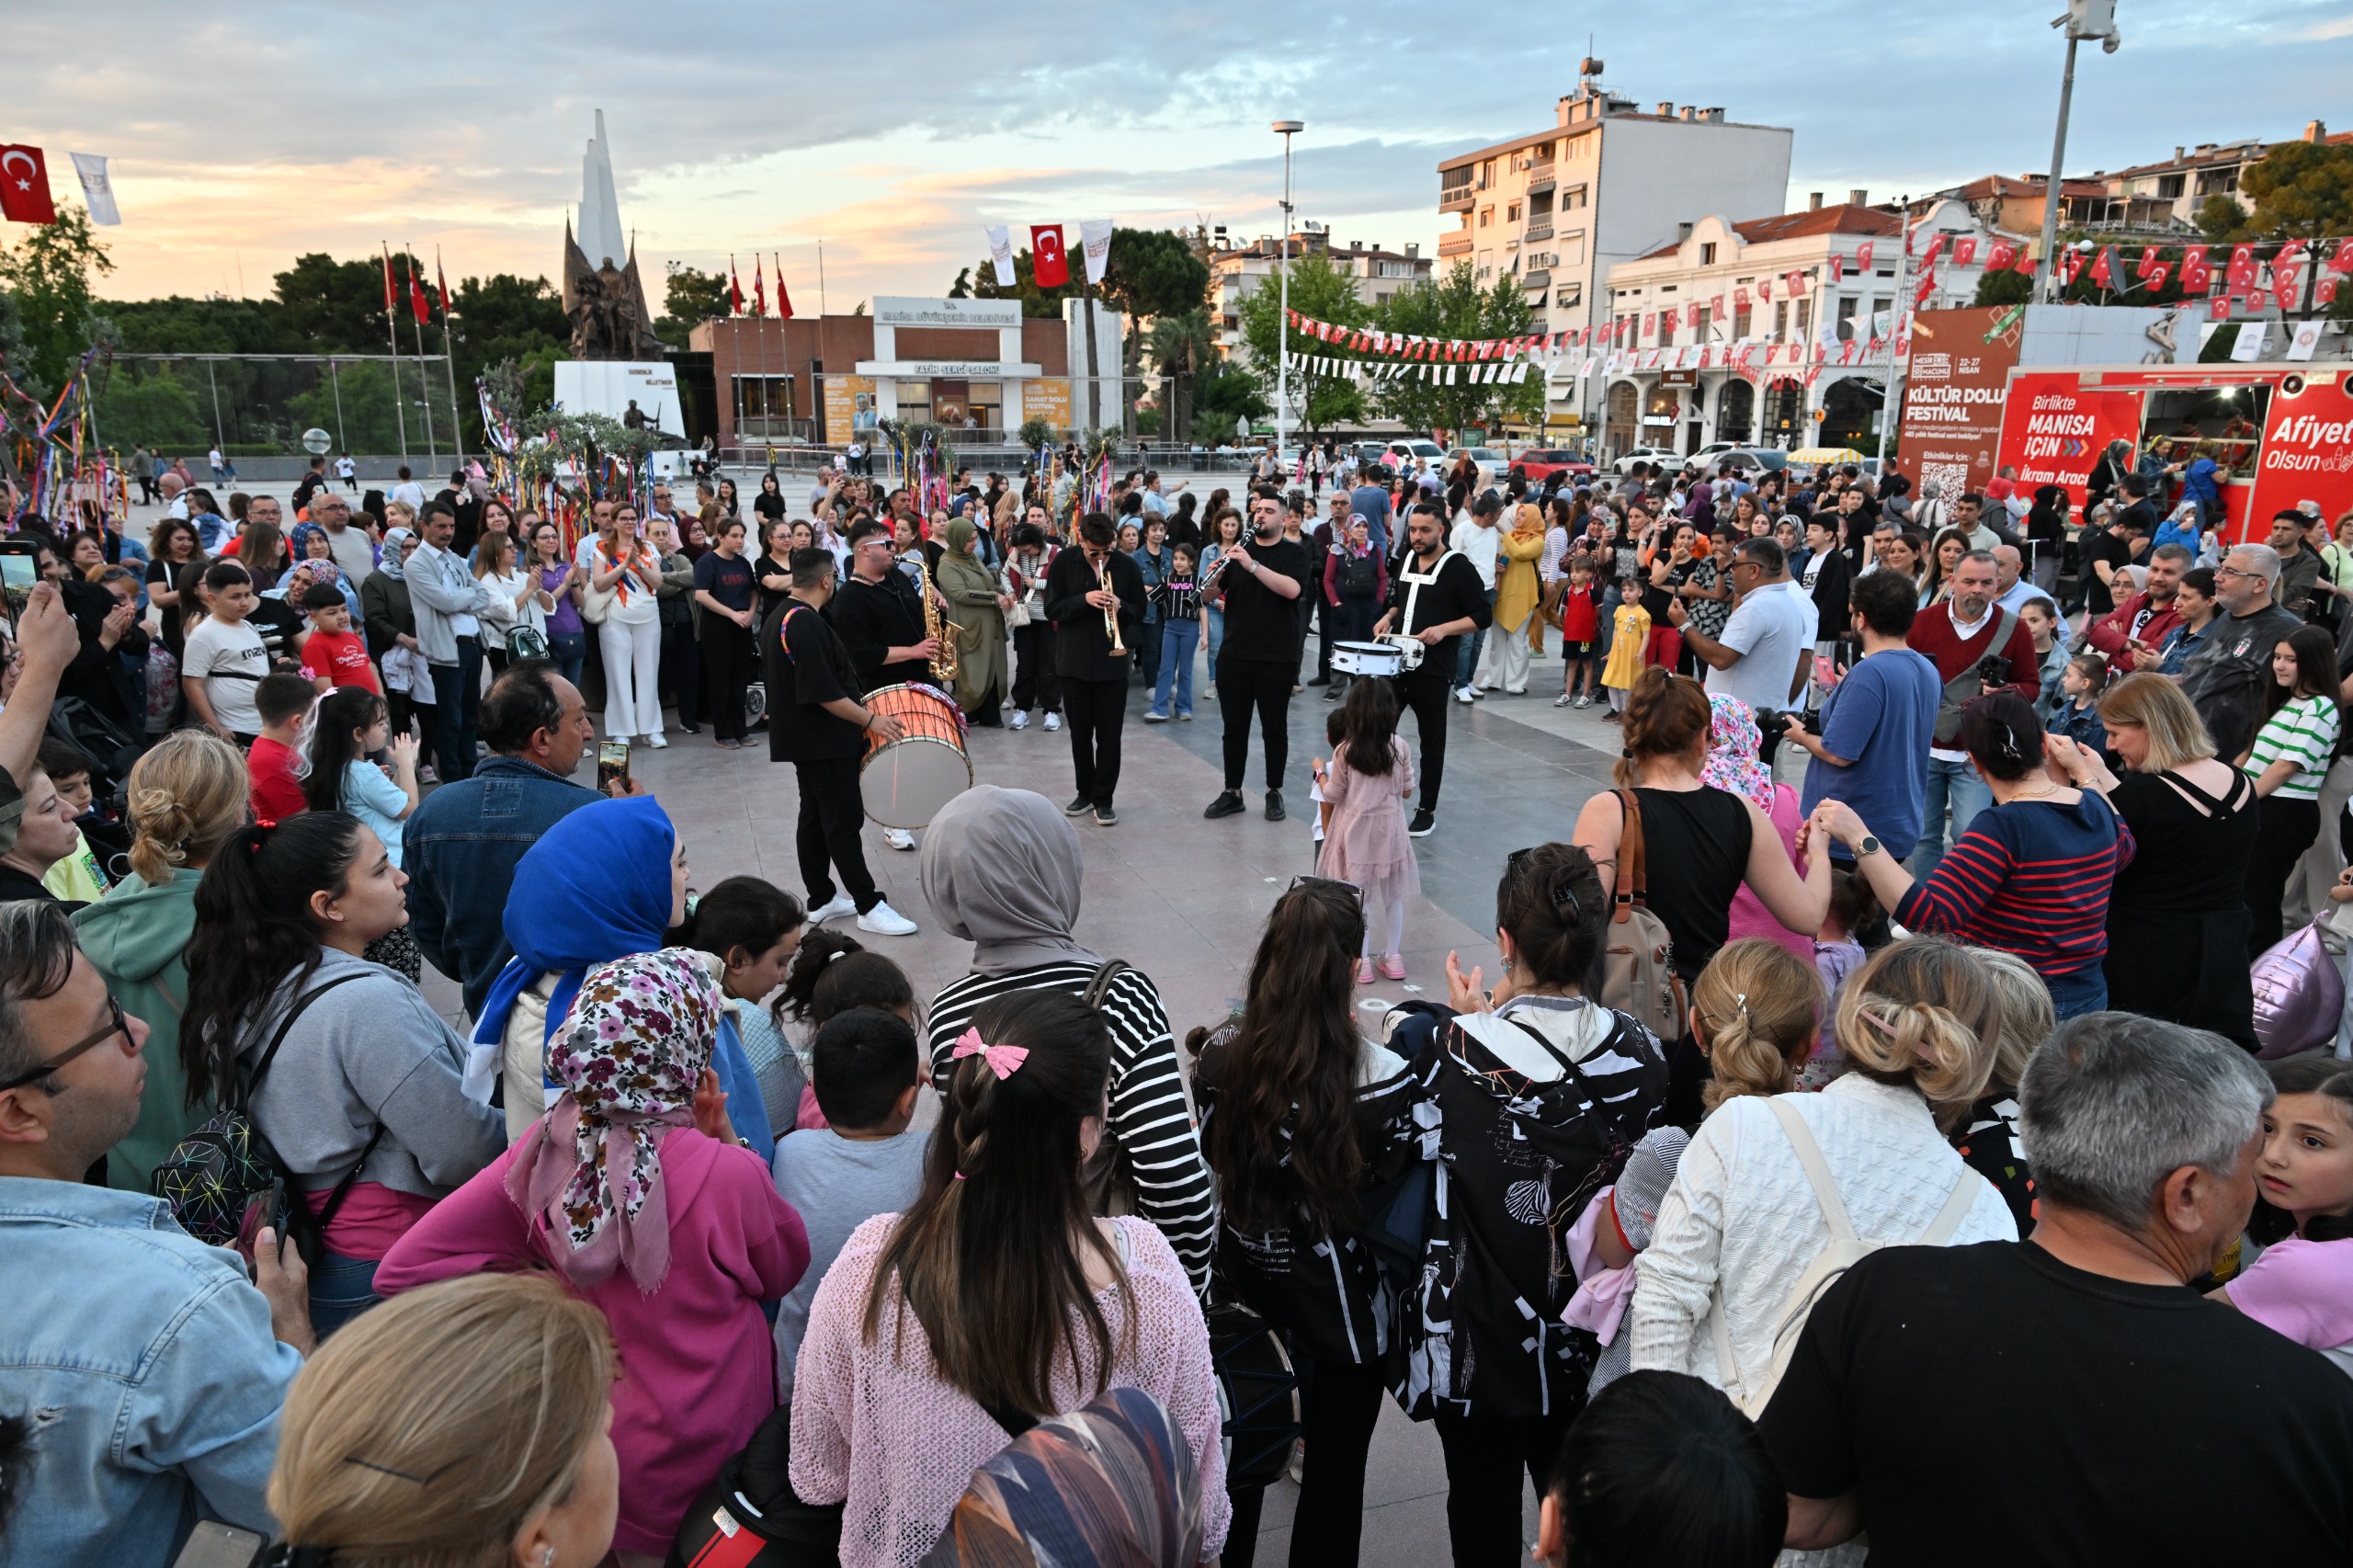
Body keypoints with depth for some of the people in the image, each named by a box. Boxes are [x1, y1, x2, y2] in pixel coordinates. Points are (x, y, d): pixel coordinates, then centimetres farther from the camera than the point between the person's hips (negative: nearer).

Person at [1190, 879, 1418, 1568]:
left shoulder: (1219, 1053, -16)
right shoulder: (1380, 1077, -27)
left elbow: (1213, 1154, -1)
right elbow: (1405, 1183, -13)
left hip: (1242, 1286, 4)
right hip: (1341, 1303, -3)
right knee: (1335, 1467, 20)